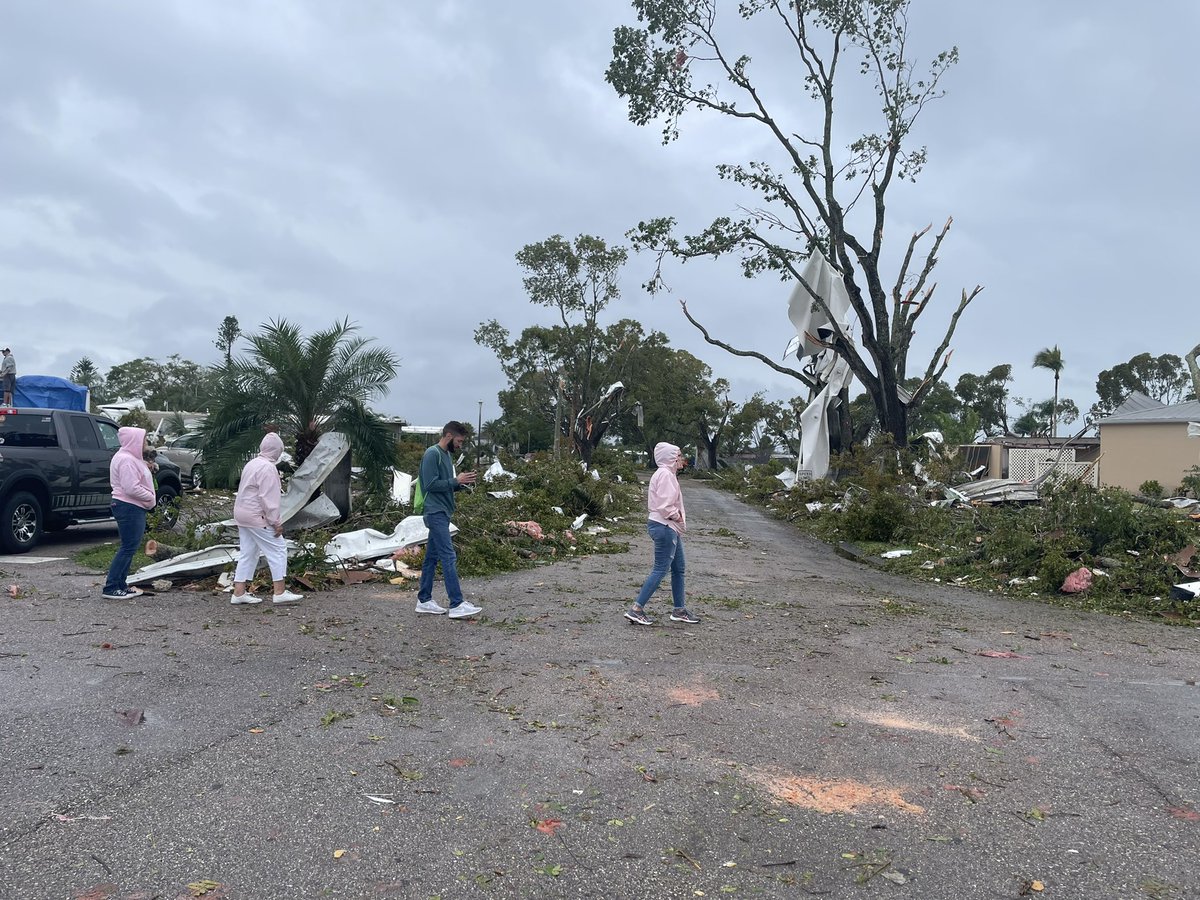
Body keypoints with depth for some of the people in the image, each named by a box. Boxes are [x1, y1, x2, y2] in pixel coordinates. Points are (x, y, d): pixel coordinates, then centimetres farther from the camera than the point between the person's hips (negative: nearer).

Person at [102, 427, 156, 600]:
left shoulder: (130, 458, 16)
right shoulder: (126, 460, -18)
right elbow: (131, 488, -24)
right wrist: (150, 496, -12)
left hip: (132, 507, 11)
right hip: (129, 508, -11)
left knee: (130, 547, 15)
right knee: (128, 548, -8)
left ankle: (121, 585, 21)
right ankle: (110, 588, -4)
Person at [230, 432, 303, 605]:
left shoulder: (252, 464, 14)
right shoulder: (268, 468, -17)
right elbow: (268, 498, -21)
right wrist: (276, 522, -18)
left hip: (242, 514, 10)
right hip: (257, 518, -10)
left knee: (247, 554, 13)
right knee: (277, 550, -4)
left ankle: (239, 593, 14)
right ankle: (279, 592, -4)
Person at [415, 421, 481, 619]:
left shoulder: (447, 455, 16)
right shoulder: (432, 454, -13)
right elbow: (430, 485, -19)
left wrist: (461, 484, 3)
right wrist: (456, 481, -17)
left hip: (442, 513, 10)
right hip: (436, 512, -10)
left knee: (432, 557, 12)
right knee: (449, 557, -12)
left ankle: (424, 600, 18)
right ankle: (457, 604, -13)